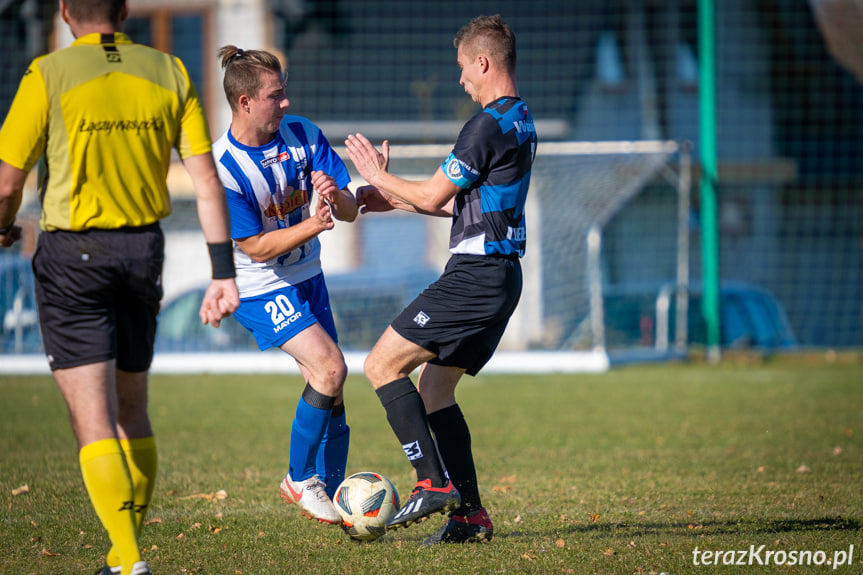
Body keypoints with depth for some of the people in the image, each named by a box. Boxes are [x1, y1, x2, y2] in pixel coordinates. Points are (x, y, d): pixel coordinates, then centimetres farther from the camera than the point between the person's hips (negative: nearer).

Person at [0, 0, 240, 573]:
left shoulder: (48, 75, -9)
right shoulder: (168, 73, 2)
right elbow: (207, 179, -2)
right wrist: (224, 272, 1)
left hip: (71, 254, -4)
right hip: (143, 251, 4)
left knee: (94, 422, -4)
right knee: (133, 413, 18)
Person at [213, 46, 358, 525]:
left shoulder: (302, 135, -7)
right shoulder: (221, 168, -22)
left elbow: (350, 211, -4)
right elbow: (256, 247, -21)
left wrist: (335, 196, -28)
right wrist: (312, 225, -35)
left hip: (306, 276, 6)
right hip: (260, 289, -6)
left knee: (328, 390, 7)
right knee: (330, 369, -20)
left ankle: (330, 497, 20)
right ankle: (299, 479, -3)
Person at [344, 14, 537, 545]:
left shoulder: (489, 125, -16)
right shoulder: (521, 120, 16)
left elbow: (433, 196, -10)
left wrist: (380, 177, 6)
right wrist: (393, 200, 26)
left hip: (476, 275, -10)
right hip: (501, 274, 10)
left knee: (383, 365, -7)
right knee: (433, 388, 14)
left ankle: (434, 484, -12)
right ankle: (470, 513, 10)